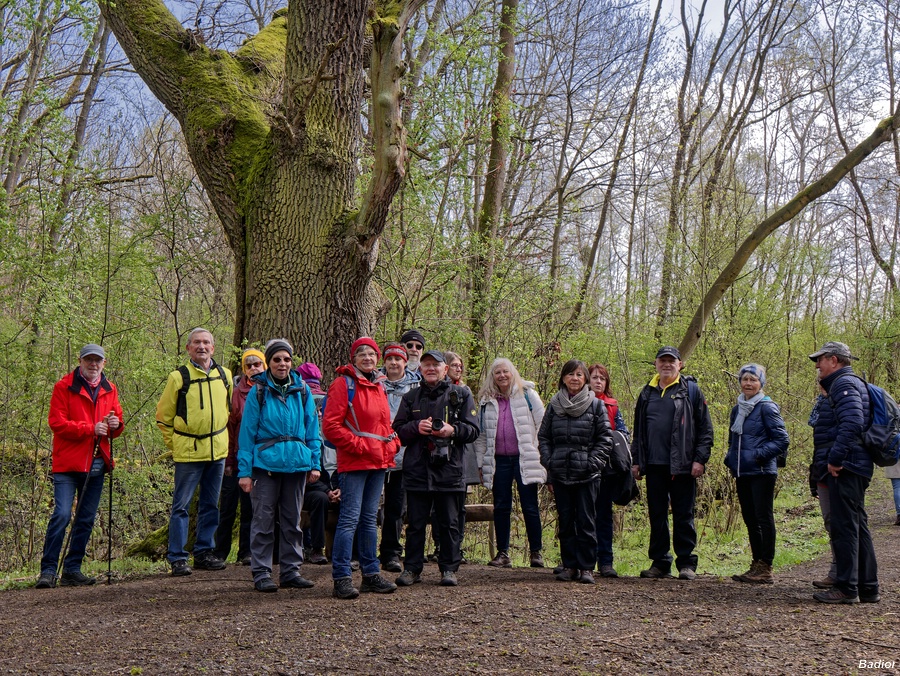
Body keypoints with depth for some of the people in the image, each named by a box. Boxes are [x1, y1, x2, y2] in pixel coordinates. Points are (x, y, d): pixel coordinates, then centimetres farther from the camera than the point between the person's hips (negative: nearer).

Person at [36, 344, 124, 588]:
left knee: (86, 519, 8)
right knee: (61, 515, -13)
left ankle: (72, 570, 17)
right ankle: (48, 570, -6)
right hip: (68, 463, -5)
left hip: (96, 464, 5)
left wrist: (116, 425, -3)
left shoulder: (109, 390, 14)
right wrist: (90, 429, -17)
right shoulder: (64, 387, -1)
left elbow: (117, 420, 21)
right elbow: (56, 422, -10)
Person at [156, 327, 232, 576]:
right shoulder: (178, 377, -5)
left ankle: (204, 553, 21)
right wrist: (174, 444, 0)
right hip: (188, 452, -4)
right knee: (181, 505, -2)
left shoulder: (225, 375, 8)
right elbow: (163, 416, 3)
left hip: (218, 450, 5)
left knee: (210, 505, 11)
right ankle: (177, 558, 4)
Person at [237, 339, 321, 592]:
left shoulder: (302, 390, 6)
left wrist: (315, 463, 3)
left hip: (297, 463, 3)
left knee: (292, 519, 11)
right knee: (263, 519, -1)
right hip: (265, 463, -3)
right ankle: (261, 573, 9)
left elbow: (312, 428, 10)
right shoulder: (258, 391, -2)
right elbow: (247, 432, -2)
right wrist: (244, 471, -7)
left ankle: (290, 570, 21)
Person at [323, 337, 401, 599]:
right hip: (354, 463, -8)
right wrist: (359, 445, -16)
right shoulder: (344, 384, -7)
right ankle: (341, 578, -5)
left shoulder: (378, 385, 16)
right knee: (350, 518, -9)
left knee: (370, 519, 13)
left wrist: (392, 443, 7)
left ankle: (371, 574, 20)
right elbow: (330, 426, -14)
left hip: (378, 461, 8)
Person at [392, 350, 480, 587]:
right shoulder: (411, 397, 14)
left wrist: (452, 430, -14)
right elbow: (398, 431, 10)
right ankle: (412, 568, 14)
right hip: (417, 469, 2)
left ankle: (449, 569, 13)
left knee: (449, 523, 4)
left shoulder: (461, 395, 8)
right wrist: (416, 427, -9)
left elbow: (473, 430, 4)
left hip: (449, 469, -1)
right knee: (415, 523, 5)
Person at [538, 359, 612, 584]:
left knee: (586, 522, 0)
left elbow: (605, 439, 0)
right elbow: (543, 436, 11)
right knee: (565, 522, 8)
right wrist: (548, 460, -2)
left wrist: (593, 462, -10)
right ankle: (569, 566, 15)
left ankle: (586, 567, 5)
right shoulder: (554, 405, 8)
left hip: (587, 474, -3)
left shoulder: (596, 405, 1)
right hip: (560, 474, 3)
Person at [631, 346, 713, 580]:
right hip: (654, 465, 4)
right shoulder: (647, 392, 14)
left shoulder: (691, 390, 1)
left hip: (682, 465, -4)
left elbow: (705, 428, -2)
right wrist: (637, 460, 13)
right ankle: (660, 562, 16)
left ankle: (686, 563, 9)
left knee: (683, 515, 1)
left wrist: (700, 459, -9)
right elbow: (638, 430, 19)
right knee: (656, 515, 8)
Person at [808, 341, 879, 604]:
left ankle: (846, 588, -5)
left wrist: (835, 459, -24)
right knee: (857, 526, 13)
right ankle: (867, 588, 19)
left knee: (844, 526, -8)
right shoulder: (846, 384, 21)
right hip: (849, 468, 11)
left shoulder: (844, 384, -11)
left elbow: (852, 423, -26)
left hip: (844, 469, -11)